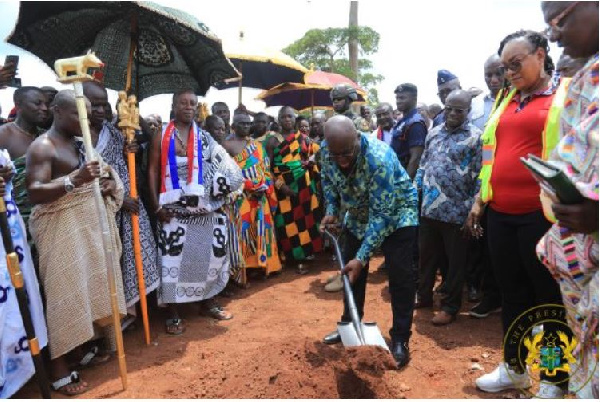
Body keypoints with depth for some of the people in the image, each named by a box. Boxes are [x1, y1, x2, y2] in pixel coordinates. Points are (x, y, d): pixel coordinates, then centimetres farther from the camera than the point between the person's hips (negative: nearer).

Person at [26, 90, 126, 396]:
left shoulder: (79, 143, 14)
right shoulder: (42, 146, -11)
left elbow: (103, 176, 25)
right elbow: (34, 192, -21)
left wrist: (108, 184, 2)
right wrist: (75, 179, -35)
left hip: (89, 224, 8)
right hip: (60, 228, -8)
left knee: (89, 285, 12)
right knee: (65, 292, -5)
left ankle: (83, 346, 28)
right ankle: (59, 370, 5)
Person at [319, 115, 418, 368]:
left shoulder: (379, 158, -37)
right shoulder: (326, 150, -19)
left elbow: (382, 214, -34)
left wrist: (362, 257, -34)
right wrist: (331, 210, -10)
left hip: (396, 213, -6)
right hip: (358, 215, 6)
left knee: (400, 276, -7)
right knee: (350, 271, 10)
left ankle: (400, 339, 6)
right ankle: (349, 326, 27)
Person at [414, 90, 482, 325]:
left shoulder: (475, 137, -6)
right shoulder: (434, 133, 10)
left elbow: (479, 177, -8)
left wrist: (474, 211, -11)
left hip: (456, 212, -5)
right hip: (428, 208, 5)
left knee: (455, 262, 8)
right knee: (426, 256, 17)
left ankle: (450, 307, 22)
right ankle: (424, 296, 35)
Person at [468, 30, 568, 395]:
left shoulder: (567, 96, -1)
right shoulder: (507, 102, 16)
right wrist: (480, 200, 15)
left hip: (541, 215, -6)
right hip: (500, 215, 6)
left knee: (549, 298, 7)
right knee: (512, 295, 15)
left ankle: (556, 380, 25)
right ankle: (514, 368, 31)